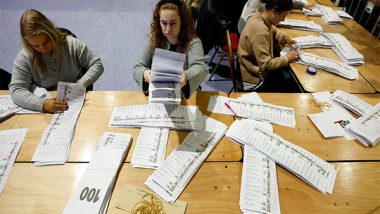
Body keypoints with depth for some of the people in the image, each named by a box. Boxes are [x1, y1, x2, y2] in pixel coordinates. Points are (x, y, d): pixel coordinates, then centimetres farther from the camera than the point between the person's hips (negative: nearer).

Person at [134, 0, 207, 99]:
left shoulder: (192, 42, -10)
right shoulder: (154, 39, -1)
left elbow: (201, 68, -26)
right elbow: (138, 68, -2)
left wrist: (186, 76, -48)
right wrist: (145, 73, -26)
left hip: (186, 95, -3)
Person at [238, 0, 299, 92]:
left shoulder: (260, 15, -4)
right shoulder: (259, 31, -31)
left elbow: (273, 30, 20)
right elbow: (266, 66, -29)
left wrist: (285, 37, 3)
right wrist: (287, 58, -16)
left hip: (258, 68, 9)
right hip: (255, 81, -9)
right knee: (294, 83, 1)